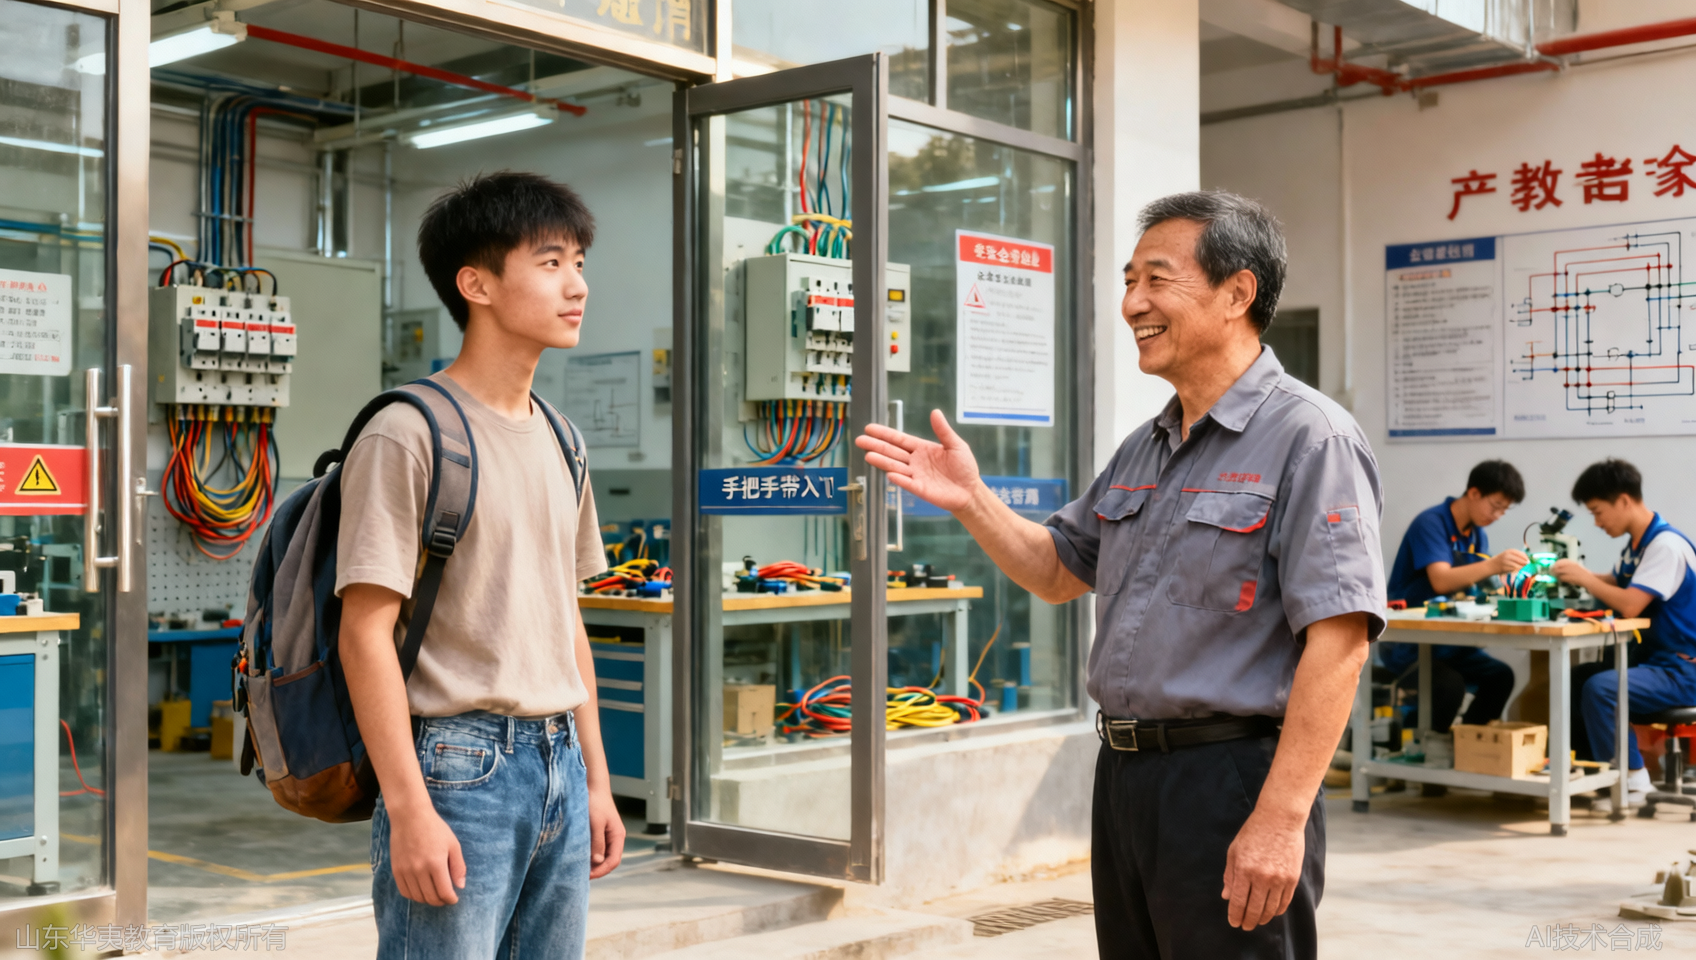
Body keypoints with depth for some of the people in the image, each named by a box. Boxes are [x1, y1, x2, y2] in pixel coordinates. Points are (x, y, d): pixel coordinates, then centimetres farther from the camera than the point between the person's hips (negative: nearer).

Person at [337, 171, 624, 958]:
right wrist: (408, 807, -17)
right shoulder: (408, 435, -11)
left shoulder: (557, 440, 13)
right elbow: (366, 631, -14)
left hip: (558, 762, 7)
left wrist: (595, 777, 16)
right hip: (460, 765, -7)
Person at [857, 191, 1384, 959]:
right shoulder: (1143, 450, 15)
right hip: (1124, 774, 8)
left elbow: (1338, 637, -20)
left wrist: (1281, 819, -25)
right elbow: (1058, 572, 24)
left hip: (1231, 779, -8)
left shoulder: (1308, 437, -12)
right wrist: (971, 500, 6)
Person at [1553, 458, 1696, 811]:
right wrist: (1577, 577, 4)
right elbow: (1615, 585, 23)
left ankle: (1631, 781, -16)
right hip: (1650, 658, 10)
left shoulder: (1666, 545, -19)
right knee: (1573, 679, 9)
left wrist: (1585, 578, -16)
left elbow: (1630, 605, -27)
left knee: (1599, 688, -28)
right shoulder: (1637, 544, 10)